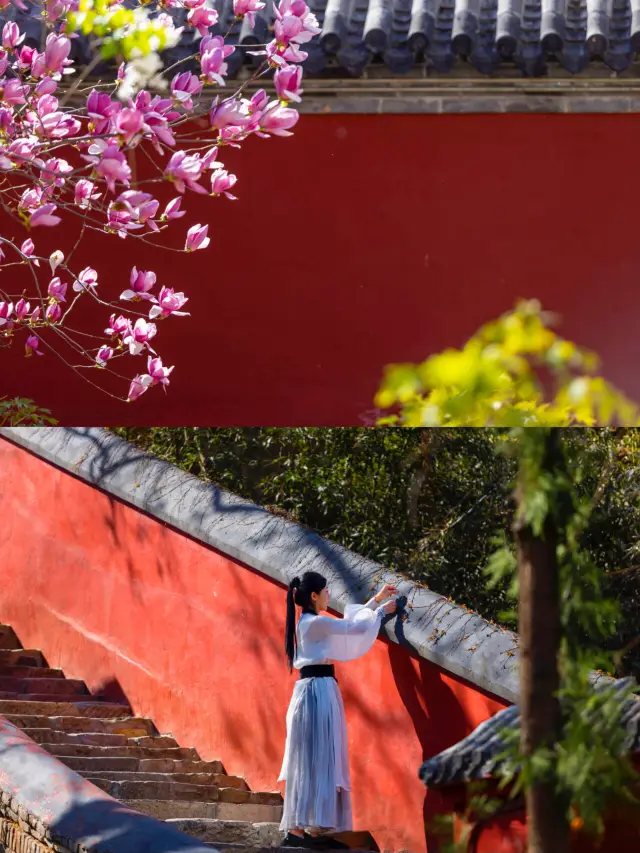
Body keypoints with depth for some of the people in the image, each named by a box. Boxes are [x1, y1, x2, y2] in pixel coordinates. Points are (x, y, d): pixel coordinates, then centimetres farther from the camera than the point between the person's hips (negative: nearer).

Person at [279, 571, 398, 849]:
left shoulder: (309, 623, 17)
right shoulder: (316, 622, -13)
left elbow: (352, 620, 27)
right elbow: (357, 628, -9)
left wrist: (376, 600, 28)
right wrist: (382, 610, 7)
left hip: (311, 691, 10)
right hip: (318, 691, -10)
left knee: (308, 761, 7)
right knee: (319, 759, -10)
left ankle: (297, 829, 5)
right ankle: (315, 830, -13)